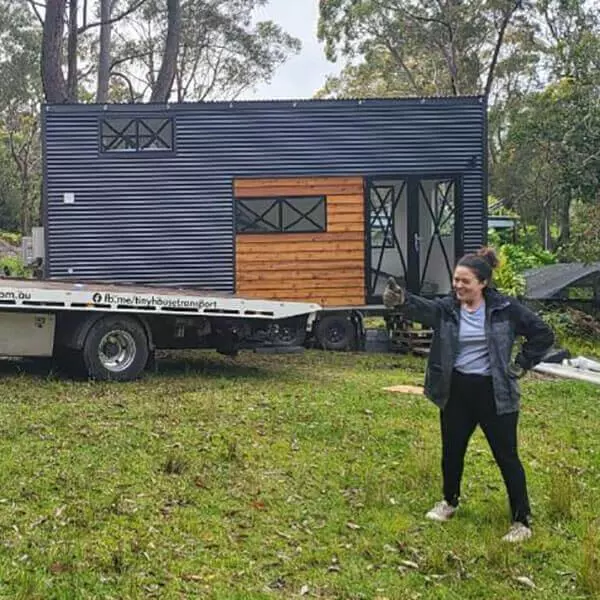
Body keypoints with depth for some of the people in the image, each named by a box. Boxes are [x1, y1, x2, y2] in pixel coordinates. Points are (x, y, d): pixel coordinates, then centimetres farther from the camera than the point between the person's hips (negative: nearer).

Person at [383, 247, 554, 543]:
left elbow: (543, 334, -1)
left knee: (506, 456, 4)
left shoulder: (505, 308, -8)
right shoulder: (446, 308, -4)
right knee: (452, 451, 16)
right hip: (456, 392, 3)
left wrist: (520, 365, -4)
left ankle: (522, 520, 17)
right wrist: (400, 299, -47)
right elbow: (421, 307, -26)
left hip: (494, 393, -3)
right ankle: (450, 502, 41)